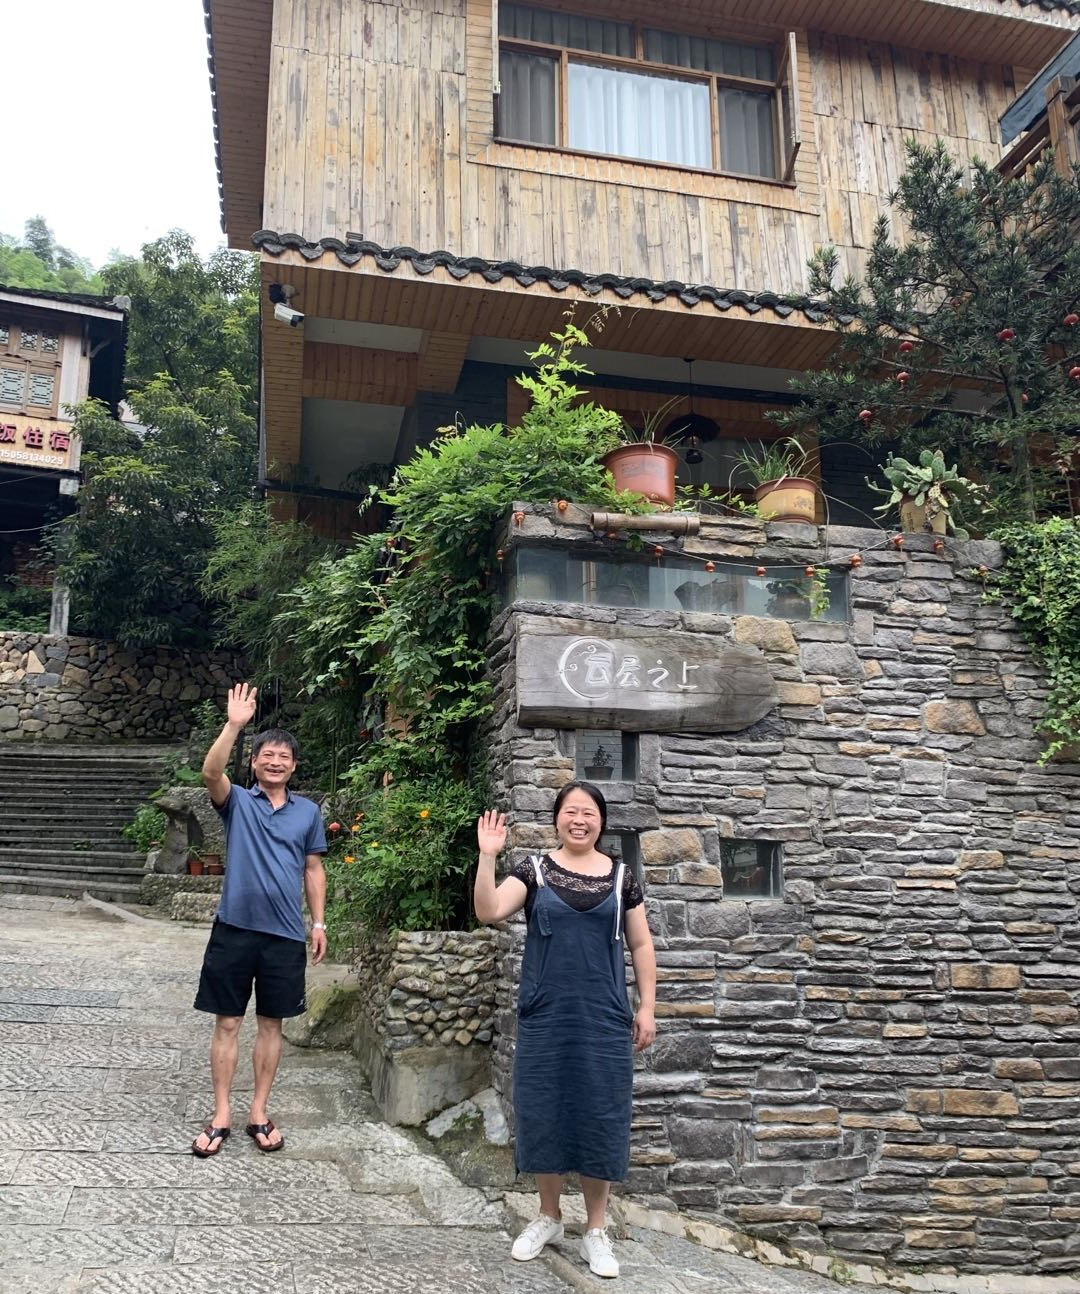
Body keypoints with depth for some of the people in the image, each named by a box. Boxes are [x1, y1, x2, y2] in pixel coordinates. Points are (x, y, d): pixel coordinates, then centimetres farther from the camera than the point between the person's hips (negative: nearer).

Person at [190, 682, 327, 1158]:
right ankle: (221, 1117, 16)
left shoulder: (308, 811, 6)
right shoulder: (237, 802, -1)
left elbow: (313, 869, 11)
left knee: (271, 1024, 10)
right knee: (227, 1023, 5)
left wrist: (318, 924, 6)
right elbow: (210, 772, -22)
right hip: (235, 928, -2)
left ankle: (259, 1114, 22)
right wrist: (234, 725, -33)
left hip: (285, 934, 2)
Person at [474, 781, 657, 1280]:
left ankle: (595, 1230, 22)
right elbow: (488, 911, -15)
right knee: (544, 1112, 9)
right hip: (544, 1017, 0)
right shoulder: (534, 870, -1)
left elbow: (641, 945, 8)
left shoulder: (622, 877, 3)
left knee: (600, 1118, 6)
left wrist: (646, 1008, 4)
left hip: (604, 1019, 0)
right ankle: (548, 1217, 29)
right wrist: (487, 857, -26)